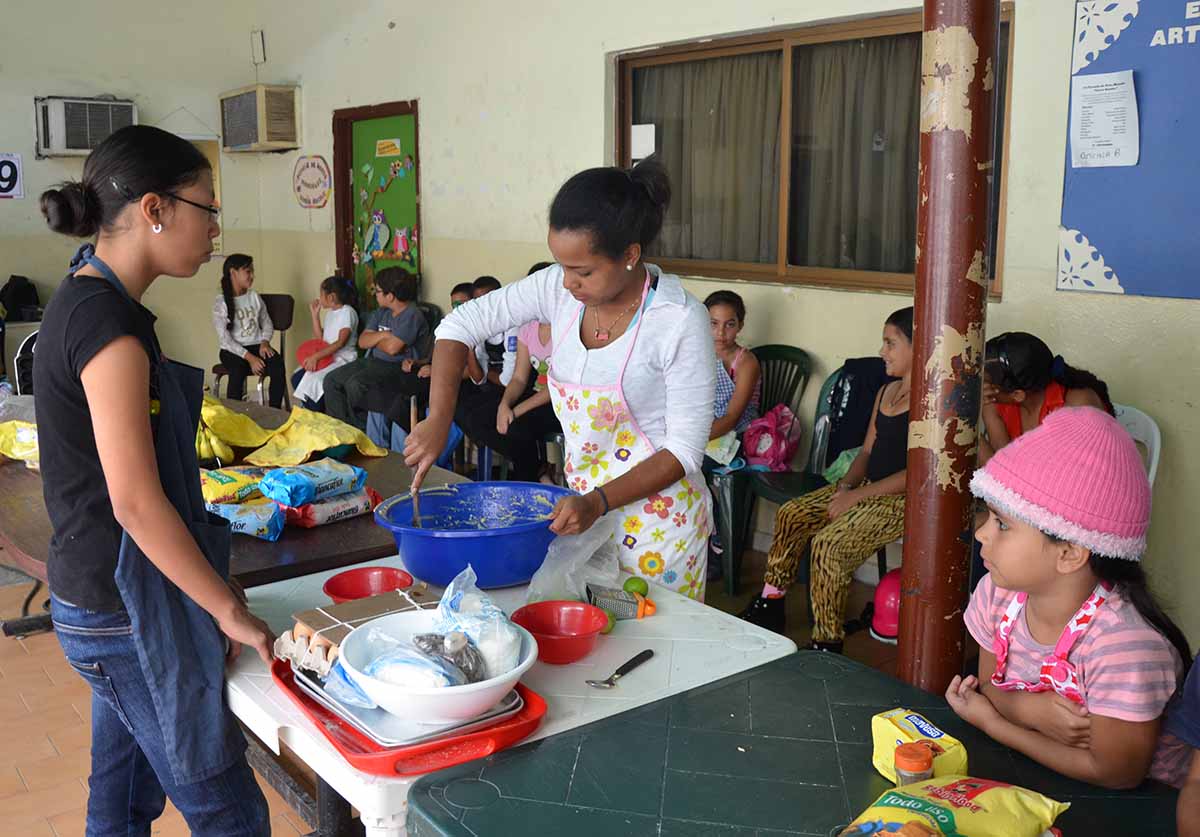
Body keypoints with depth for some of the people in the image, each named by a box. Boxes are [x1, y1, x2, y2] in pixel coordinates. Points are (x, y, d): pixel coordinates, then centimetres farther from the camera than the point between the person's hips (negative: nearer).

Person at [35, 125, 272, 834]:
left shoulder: (84, 299, 8)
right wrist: (229, 609, -15)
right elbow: (136, 502, -24)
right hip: (128, 610, -9)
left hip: (98, 591, 9)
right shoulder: (109, 323, -22)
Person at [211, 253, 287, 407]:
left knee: (278, 365, -28)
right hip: (232, 350, -3)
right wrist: (249, 357, -21)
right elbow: (224, 339, -12)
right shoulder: (221, 303, -5)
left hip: (257, 346, 4)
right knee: (238, 371, -37)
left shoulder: (254, 296, 10)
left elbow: (267, 323, 16)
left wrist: (264, 342, -7)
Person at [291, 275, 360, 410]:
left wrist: (316, 356, -24)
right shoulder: (330, 313, 17)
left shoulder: (347, 312, -11)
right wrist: (315, 314, 11)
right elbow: (320, 339, 15)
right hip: (328, 357, 9)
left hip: (343, 359, -9)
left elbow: (341, 342, -19)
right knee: (297, 378, -7)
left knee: (314, 380, -27)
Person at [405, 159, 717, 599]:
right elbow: (461, 324, -1)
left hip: (656, 513, -4)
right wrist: (438, 418, -12)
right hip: (585, 504, 5)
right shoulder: (560, 289, -8)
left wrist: (598, 504, -26)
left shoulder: (680, 320, -20)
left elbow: (684, 450, -17)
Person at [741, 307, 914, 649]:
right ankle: (770, 605, 10)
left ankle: (827, 644, -16)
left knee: (829, 543, -27)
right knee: (790, 514, 0)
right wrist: (846, 485, -2)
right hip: (868, 488, 9)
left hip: (903, 498, -9)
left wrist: (857, 496, -19)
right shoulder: (887, 392, 14)